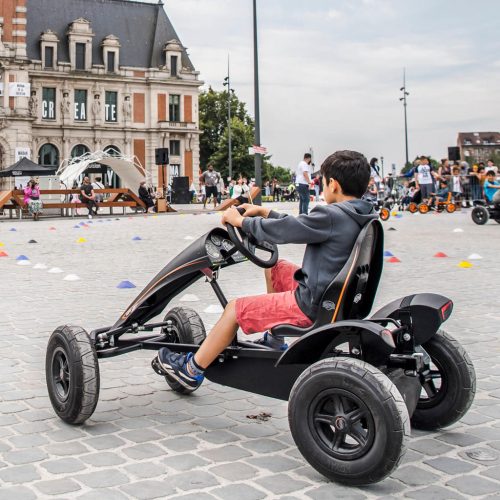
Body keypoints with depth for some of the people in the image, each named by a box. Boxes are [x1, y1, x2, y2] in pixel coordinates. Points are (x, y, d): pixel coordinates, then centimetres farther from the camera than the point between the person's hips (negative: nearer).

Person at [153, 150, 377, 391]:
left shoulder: (331, 216, -24)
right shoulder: (357, 217, 5)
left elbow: (280, 231, -18)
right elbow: (299, 225, 15)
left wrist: (240, 221, -2)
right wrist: (264, 212, 17)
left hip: (313, 304, -9)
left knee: (235, 309, -1)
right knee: (273, 267, 27)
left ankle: (192, 369, 12)